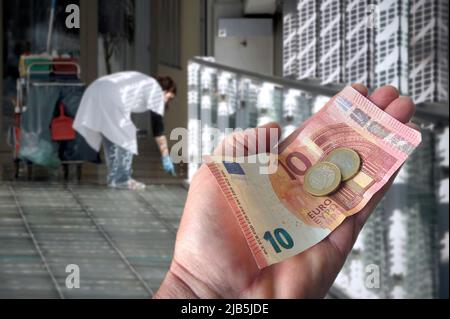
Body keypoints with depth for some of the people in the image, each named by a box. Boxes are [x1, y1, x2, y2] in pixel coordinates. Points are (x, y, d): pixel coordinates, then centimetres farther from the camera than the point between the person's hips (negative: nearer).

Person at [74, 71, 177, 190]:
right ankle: (122, 179, 1)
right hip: (110, 97, -9)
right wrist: (166, 158, 11)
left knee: (110, 136, 17)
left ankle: (114, 178, 19)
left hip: (93, 92, 9)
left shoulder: (145, 84, 32)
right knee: (125, 137, 2)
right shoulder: (156, 91, 9)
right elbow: (158, 128, 7)